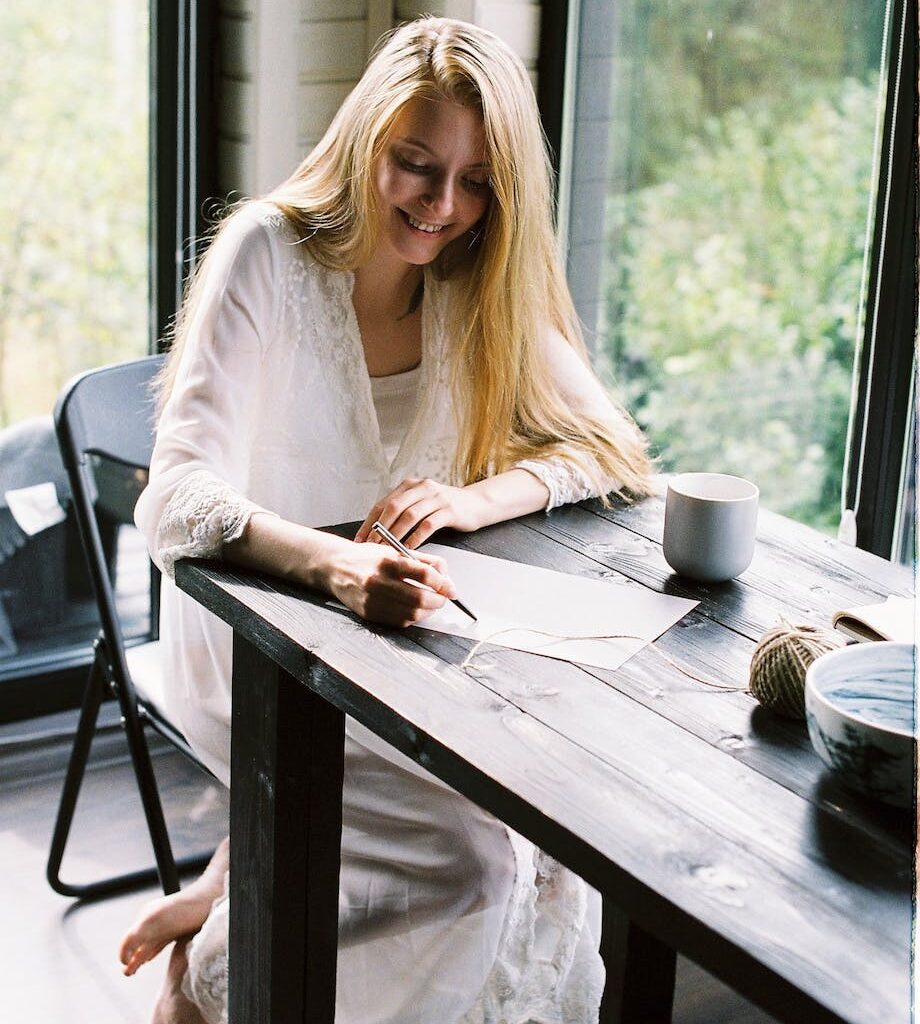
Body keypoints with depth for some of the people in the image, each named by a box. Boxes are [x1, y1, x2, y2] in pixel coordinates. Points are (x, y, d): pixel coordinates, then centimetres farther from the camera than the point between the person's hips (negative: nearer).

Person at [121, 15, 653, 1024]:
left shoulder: (482, 285, -1)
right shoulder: (269, 255, -16)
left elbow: (611, 449, -3)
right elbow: (179, 498, -25)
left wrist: (479, 496, -24)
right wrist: (333, 564, -44)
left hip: (400, 640, 6)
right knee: (477, 851, -22)